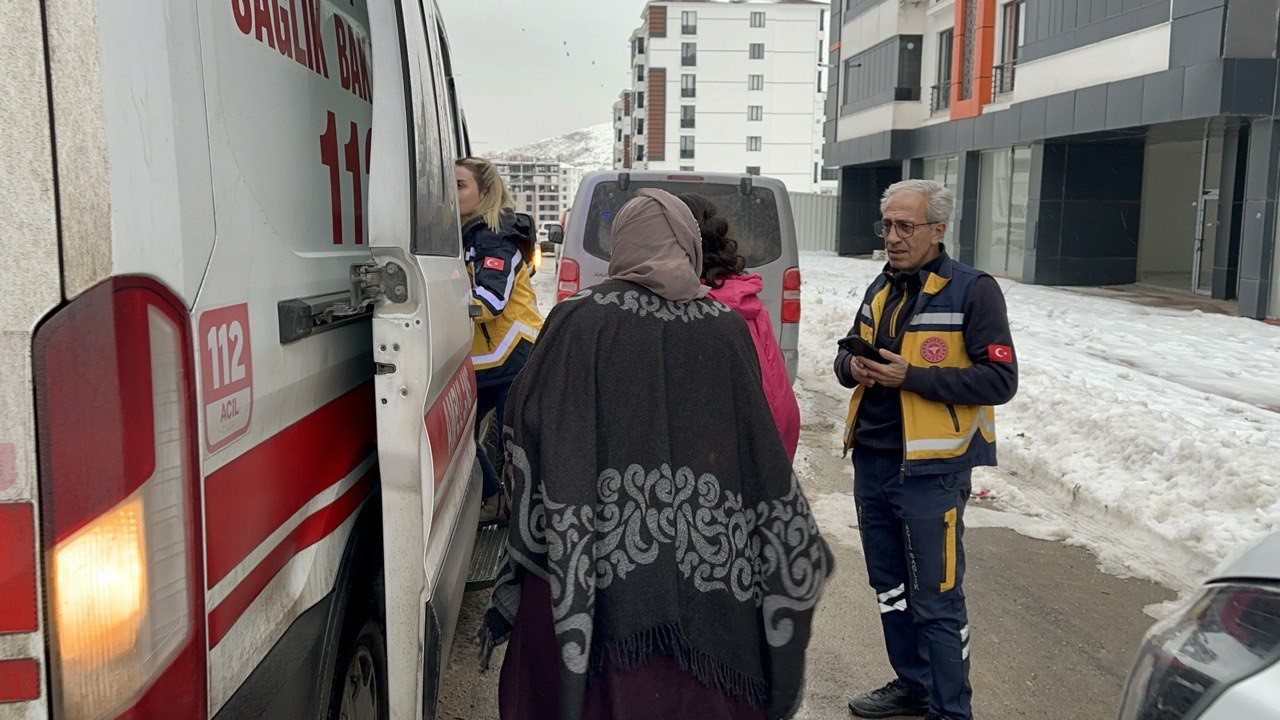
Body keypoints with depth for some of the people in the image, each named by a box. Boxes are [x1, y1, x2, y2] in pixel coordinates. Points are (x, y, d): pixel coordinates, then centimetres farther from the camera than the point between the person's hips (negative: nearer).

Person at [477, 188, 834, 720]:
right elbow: (763, 451, 2)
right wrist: (797, 562, 15)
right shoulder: (726, 330, -1)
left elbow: (528, 435, -7)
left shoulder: (577, 321, -7)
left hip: (596, 573, -2)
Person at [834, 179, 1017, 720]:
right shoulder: (881, 289, 13)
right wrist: (852, 366, -3)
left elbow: (1000, 379, -15)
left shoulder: (972, 290, -9)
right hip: (871, 463, 7)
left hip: (930, 471, -7)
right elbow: (848, 356, 22)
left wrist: (912, 375, -22)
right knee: (889, 588, 19)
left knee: (936, 601, 0)